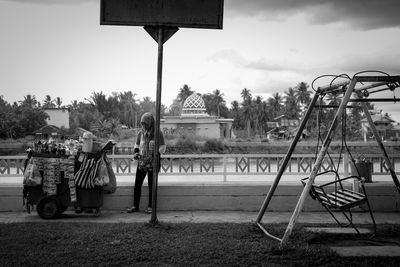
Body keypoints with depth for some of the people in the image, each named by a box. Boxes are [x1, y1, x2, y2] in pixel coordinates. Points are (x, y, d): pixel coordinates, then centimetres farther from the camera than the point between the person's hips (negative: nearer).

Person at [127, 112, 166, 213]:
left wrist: (153, 155, -21)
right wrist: (136, 152, 0)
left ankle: (150, 206, 12)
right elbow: (137, 144, 20)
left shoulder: (158, 133, -7)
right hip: (141, 162, 4)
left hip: (153, 163, -4)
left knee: (151, 185, 2)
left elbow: (163, 148, -8)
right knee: (137, 184, 3)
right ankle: (135, 206, 12)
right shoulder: (141, 133, 7)